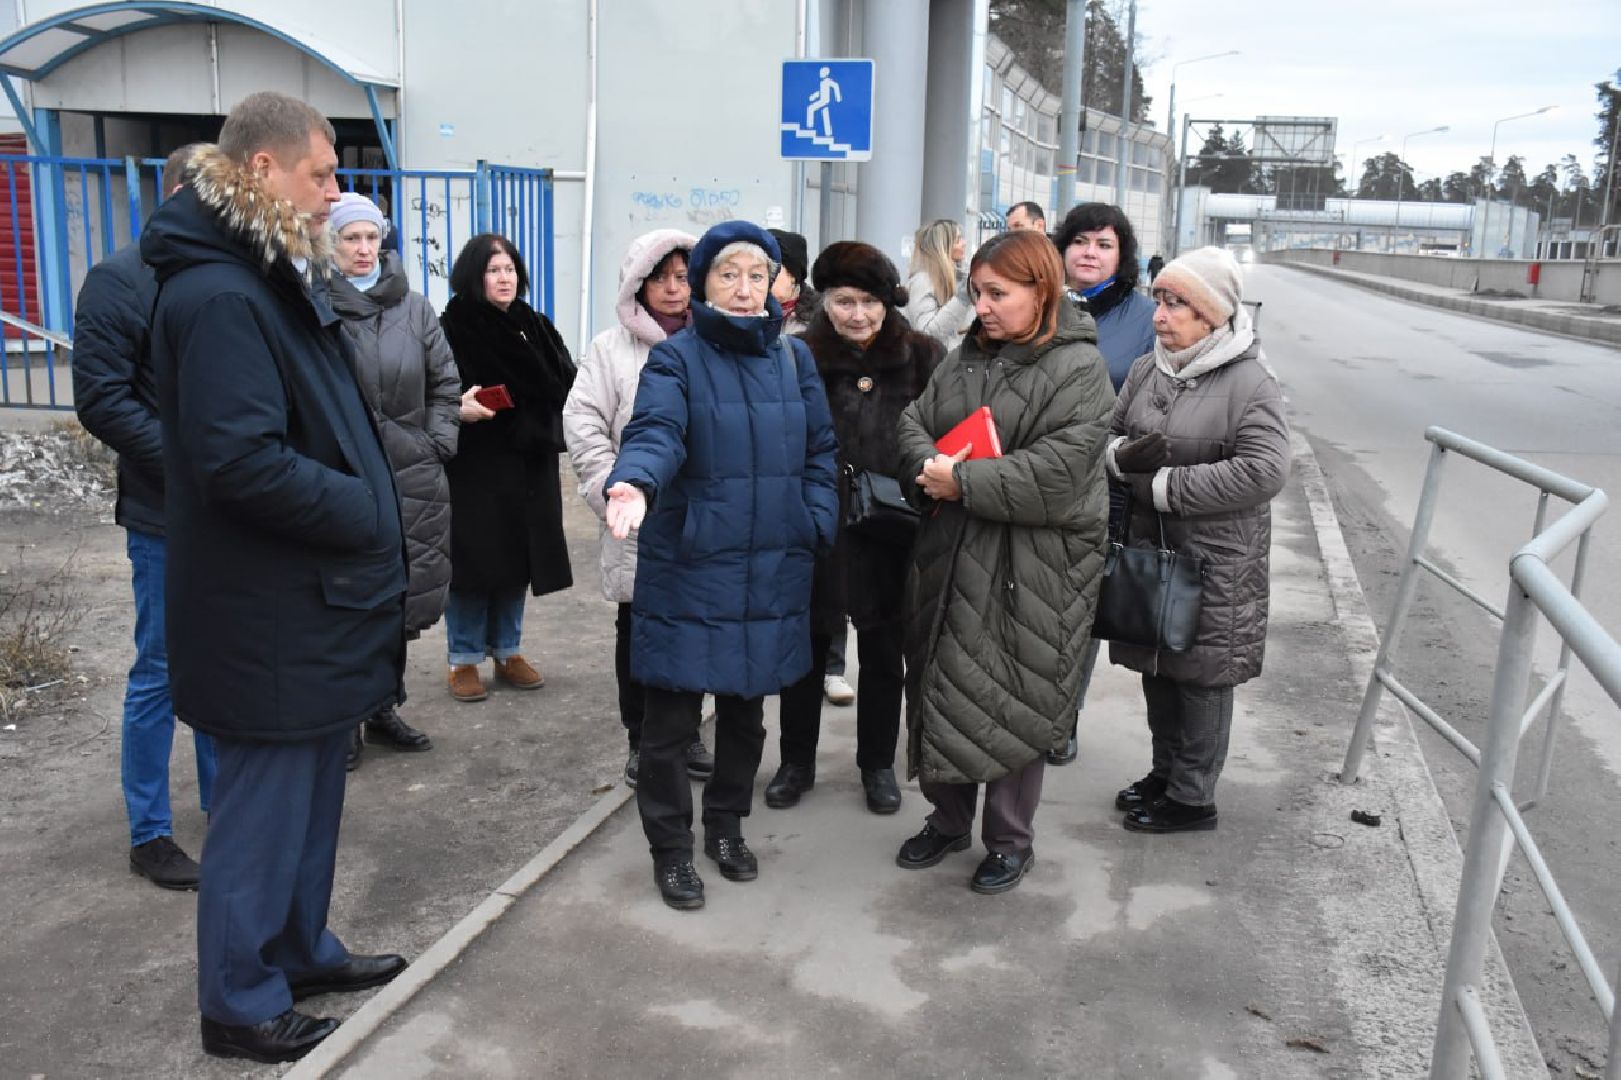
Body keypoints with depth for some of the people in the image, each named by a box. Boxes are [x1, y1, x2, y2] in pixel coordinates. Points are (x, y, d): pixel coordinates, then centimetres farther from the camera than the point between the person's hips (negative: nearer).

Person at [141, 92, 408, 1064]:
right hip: (270, 618, -10)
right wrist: (366, 515, -16)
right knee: (265, 806, 4)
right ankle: (239, 1003, 22)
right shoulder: (221, 297, -20)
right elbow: (244, 462, -27)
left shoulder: (277, 282, 14)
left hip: (313, 602, 10)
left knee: (313, 790, 20)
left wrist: (371, 504, 7)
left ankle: (303, 950, 37)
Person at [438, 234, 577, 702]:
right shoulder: (451, 328, -5)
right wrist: (459, 409, -23)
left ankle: (508, 651, 23)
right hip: (474, 465, -5)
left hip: (530, 464, 5)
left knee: (519, 558, 10)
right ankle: (464, 659, 12)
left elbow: (565, 383, 9)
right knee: (473, 559, -1)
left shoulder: (535, 326, 11)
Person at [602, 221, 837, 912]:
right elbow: (656, 433, -23)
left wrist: (817, 527, -1)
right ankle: (670, 847, 20)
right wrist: (634, 485, -43)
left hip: (771, 569, 4)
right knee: (670, 716, 2)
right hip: (687, 565, -4)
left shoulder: (794, 357, 8)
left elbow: (819, 449, 11)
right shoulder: (676, 357, -5)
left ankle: (726, 825, 36)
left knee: (746, 706, 16)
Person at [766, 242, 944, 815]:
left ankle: (878, 764, 33)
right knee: (806, 649, 15)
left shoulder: (924, 357, -4)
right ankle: (797, 762, 32)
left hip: (892, 532, 1)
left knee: (884, 656, 15)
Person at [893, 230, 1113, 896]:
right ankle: (948, 819, 34)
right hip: (951, 553, 7)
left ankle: (1011, 839, 25)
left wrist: (962, 482, -18)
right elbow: (914, 420, 11)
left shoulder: (1078, 370, -11)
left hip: (1030, 566, -6)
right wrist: (928, 464, -12)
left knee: (1013, 703, 4)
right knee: (942, 688, 14)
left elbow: (1056, 472, -21)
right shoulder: (967, 357, 11)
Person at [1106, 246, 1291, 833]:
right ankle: (1165, 772, 36)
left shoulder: (1250, 383, -14)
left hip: (1216, 562, -7)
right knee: (1156, 668, 17)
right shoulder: (1147, 369, 6)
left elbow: (1264, 471, -24)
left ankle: (1192, 797, 20)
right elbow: (1108, 434, 14)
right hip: (1150, 548, 7)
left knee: (1200, 676, 5)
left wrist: (1164, 485, -20)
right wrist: (1126, 455, -12)